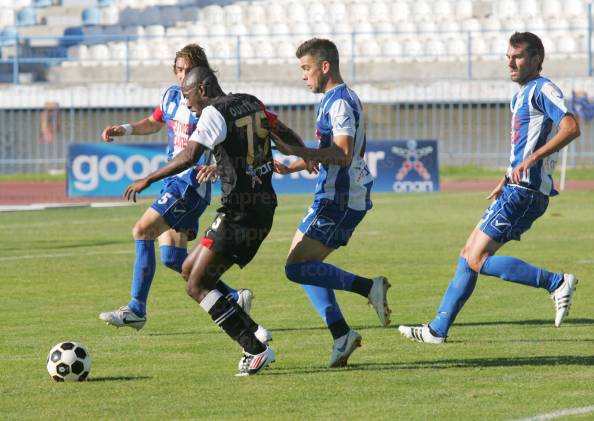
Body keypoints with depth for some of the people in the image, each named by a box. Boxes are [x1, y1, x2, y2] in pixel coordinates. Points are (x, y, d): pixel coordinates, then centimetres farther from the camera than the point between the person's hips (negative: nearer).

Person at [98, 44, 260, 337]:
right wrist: (124, 129, 12)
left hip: (192, 183, -8)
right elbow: (154, 123, 28)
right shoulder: (172, 96, 9)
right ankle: (234, 298, 17)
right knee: (172, 257, 6)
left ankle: (136, 309, -11)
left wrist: (217, 165, -35)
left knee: (142, 230, -16)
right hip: (173, 180, 8)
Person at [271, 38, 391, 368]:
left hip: (339, 200, -11)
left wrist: (297, 151, -25)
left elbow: (343, 155, -25)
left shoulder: (339, 102, -15)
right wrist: (292, 167, 25)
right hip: (348, 197, 11)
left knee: (298, 268, -13)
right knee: (305, 265, 13)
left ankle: (369, 287, -15)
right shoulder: (344, 99, 18)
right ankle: (341, 334, 7)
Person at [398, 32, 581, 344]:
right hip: (516, 190, 10)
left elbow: (571, 128, -24)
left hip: (525, 191, -10)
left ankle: (557, 283, -9)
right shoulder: (521, 96, 21)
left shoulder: (542, 90, -9)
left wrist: (531, 159, -28)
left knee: (477, 260, -12)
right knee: (468, 255, 11)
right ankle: (438, 329, 15)